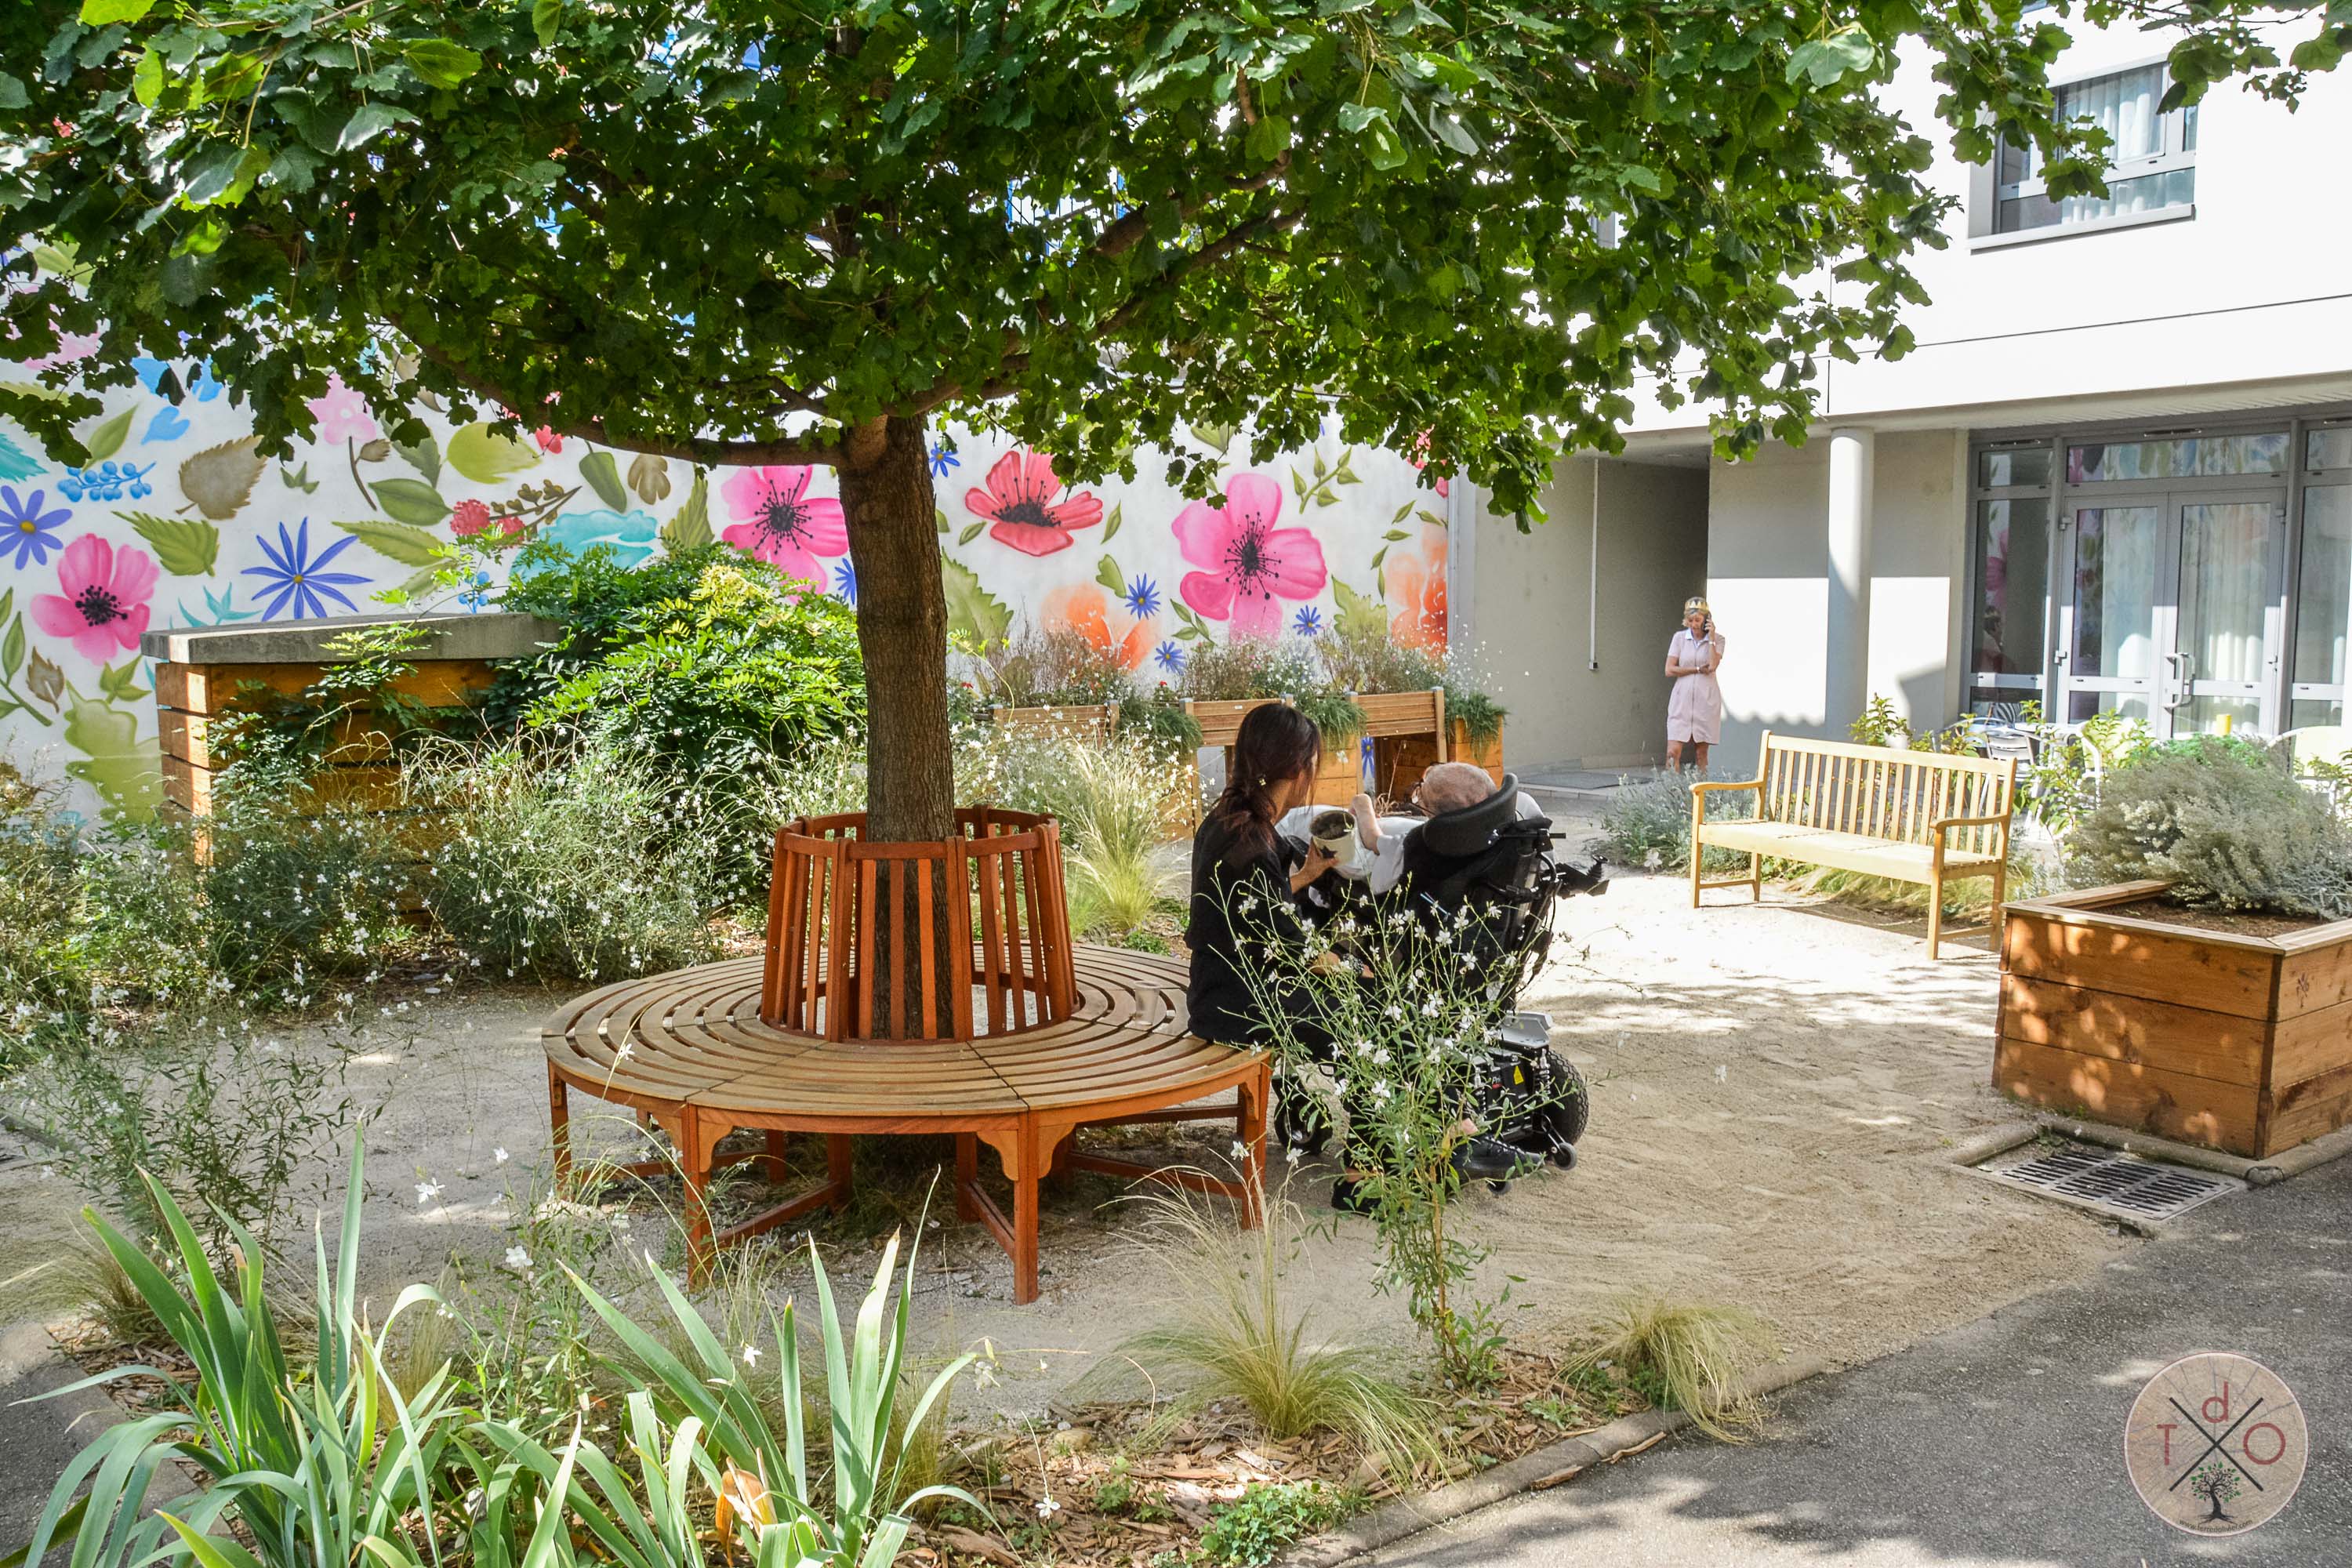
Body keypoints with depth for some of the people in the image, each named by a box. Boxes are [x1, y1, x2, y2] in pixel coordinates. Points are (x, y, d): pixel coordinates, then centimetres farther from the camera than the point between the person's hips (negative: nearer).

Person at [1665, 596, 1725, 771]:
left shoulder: (1717, 639, 4)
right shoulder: (1679, 637, 6)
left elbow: (1712, 665, -12)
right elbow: (1669, 669, -2)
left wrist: (1711, 638, -10)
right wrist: (1698, 669, -6)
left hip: (1706, 700, 0)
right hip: (1682, 699, 0)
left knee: (1701, 752, 1)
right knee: (1673, 751, -11)